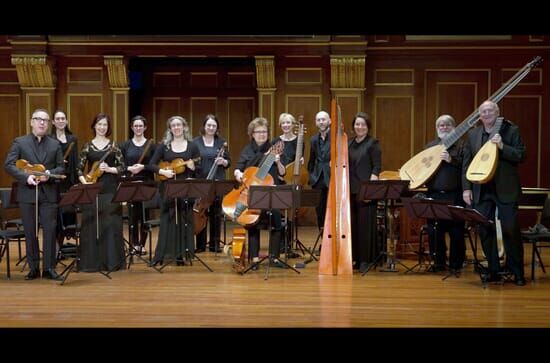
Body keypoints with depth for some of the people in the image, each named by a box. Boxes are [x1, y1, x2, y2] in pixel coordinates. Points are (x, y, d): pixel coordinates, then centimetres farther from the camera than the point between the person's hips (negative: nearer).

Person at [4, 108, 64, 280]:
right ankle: (33, 268, 16)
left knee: (50, 231, -2)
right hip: (27, 194, -1)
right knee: (30, 232, 6)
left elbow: (61, 167, 6)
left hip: (49, 194, 1)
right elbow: (8, 165, -3)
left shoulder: (55, 144, 9)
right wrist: (26, 177, -17)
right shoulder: (19, 142, 4)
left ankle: (49, 268, 6)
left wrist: (49, 174, -14)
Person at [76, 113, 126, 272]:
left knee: (111, 224, 0)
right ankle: (91, 262, 9)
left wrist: (109, 169, -14)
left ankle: (112, 261, 9)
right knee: (91, 225, 1)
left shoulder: (113, 145, 5)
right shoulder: (87, 146, 7)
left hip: (110, 190, 0)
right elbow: (79, 168, 6)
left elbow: (122, 167, 2)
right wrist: (83, 180, -11)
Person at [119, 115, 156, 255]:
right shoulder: (125, 145, 5)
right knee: (133, 214, 1)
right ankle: (134, 243, 11)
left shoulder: (151, 145, 2)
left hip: (147, 183, 0)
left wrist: (142, 167, -17)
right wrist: (128, 168, -15)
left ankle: (142, 244, 12)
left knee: (145, 215, 1)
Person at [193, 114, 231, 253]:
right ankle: (200, 245, 10)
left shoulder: (221, 142, 7)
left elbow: (228, 162, 9)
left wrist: (223, 161, -11)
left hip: (217, 182, 1)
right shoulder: (196, 142, 3)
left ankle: (215, 244, 14)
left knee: (216, 214, 5)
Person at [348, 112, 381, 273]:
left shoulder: (373, 143, -2)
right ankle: (355, 258, 15)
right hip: (350, 189, 5)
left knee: (365, 224, -2)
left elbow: (377, 167, -7)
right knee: (352, 224, 6)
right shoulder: (348, 143, 14)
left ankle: (366, 260, 6)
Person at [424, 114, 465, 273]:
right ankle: (438, 262, 19)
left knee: (456, 231, -1)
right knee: (434, 231, 6)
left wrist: (451, 159, -21)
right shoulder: (429, 146, 16)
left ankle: (456, 264, 11)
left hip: (454, 196, -4)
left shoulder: (461, 144, 3)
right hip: (434, 196, 4)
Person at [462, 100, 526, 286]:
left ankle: (517, 272, 11)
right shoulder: (472, 135, 10)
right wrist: (466, 188, 2)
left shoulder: (511, 130, 1)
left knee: (511, 230, -3)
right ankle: (493, 270, 16)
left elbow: (521, 156, -6)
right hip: (481, 191, 3)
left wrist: (502, 146, -20)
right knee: (485, 231, 4)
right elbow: (466, 163, 9)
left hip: (506, 190, -3)